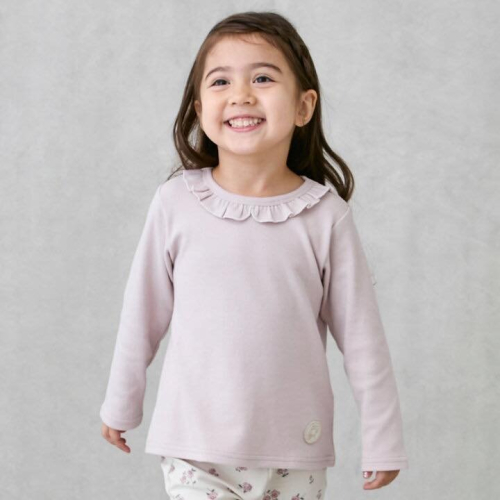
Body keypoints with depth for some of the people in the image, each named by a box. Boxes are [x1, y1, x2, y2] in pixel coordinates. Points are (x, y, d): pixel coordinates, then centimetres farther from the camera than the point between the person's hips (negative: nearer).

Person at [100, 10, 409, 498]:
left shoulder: (325, 215, -8)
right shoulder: (176, 202, -7)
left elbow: (361, 335, -1)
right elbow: (142, 313, 5)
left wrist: (382, 440, 2)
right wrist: (121, 403, 14)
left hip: (295, 452, 0)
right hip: (194, 447, 0)